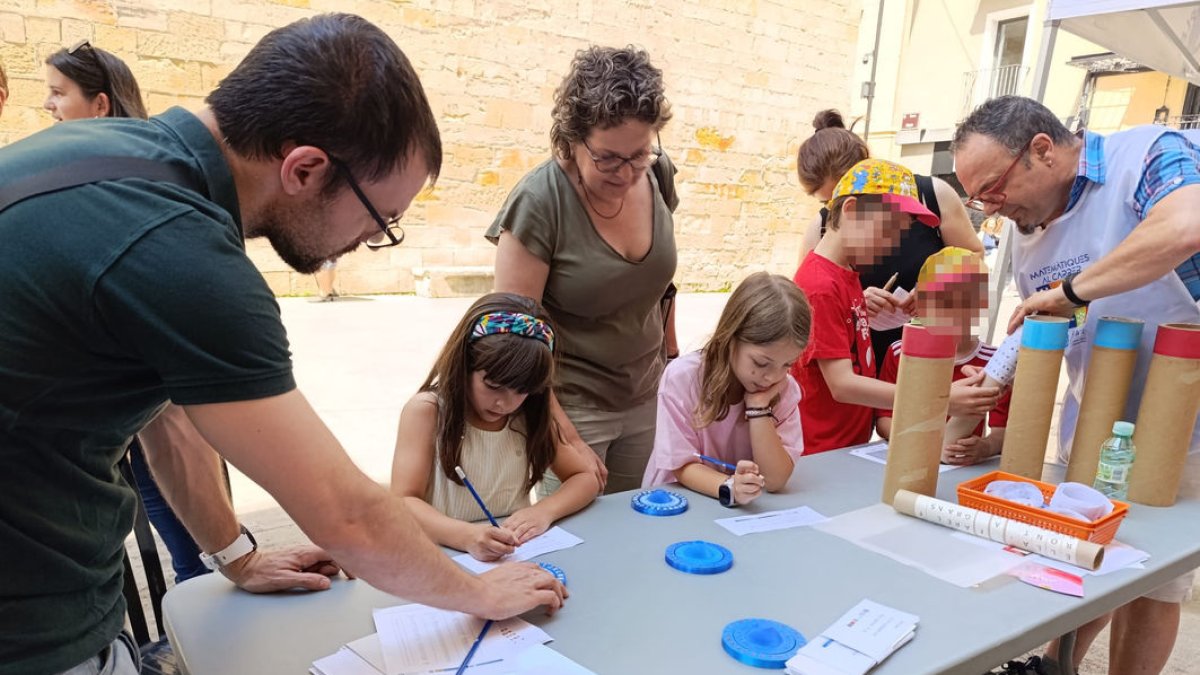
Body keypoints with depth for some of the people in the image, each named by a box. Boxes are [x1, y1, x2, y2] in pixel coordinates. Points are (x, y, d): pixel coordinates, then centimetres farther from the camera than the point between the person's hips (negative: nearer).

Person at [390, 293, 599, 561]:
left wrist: (544, 511, -14)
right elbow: (404, 503, -14)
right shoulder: (426, 411, -8)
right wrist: (467, 536, -30)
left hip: (517, 557, 2)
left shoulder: (530, 417, 2)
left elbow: (587, 479, 5)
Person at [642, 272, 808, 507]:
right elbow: (683, 467, -14)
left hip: (745, 507, 2)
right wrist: (729, 488, -33)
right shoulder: (682, 377, -16)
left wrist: (758, 407, -21)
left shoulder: (785, 389, -8)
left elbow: (775, 480, -13)